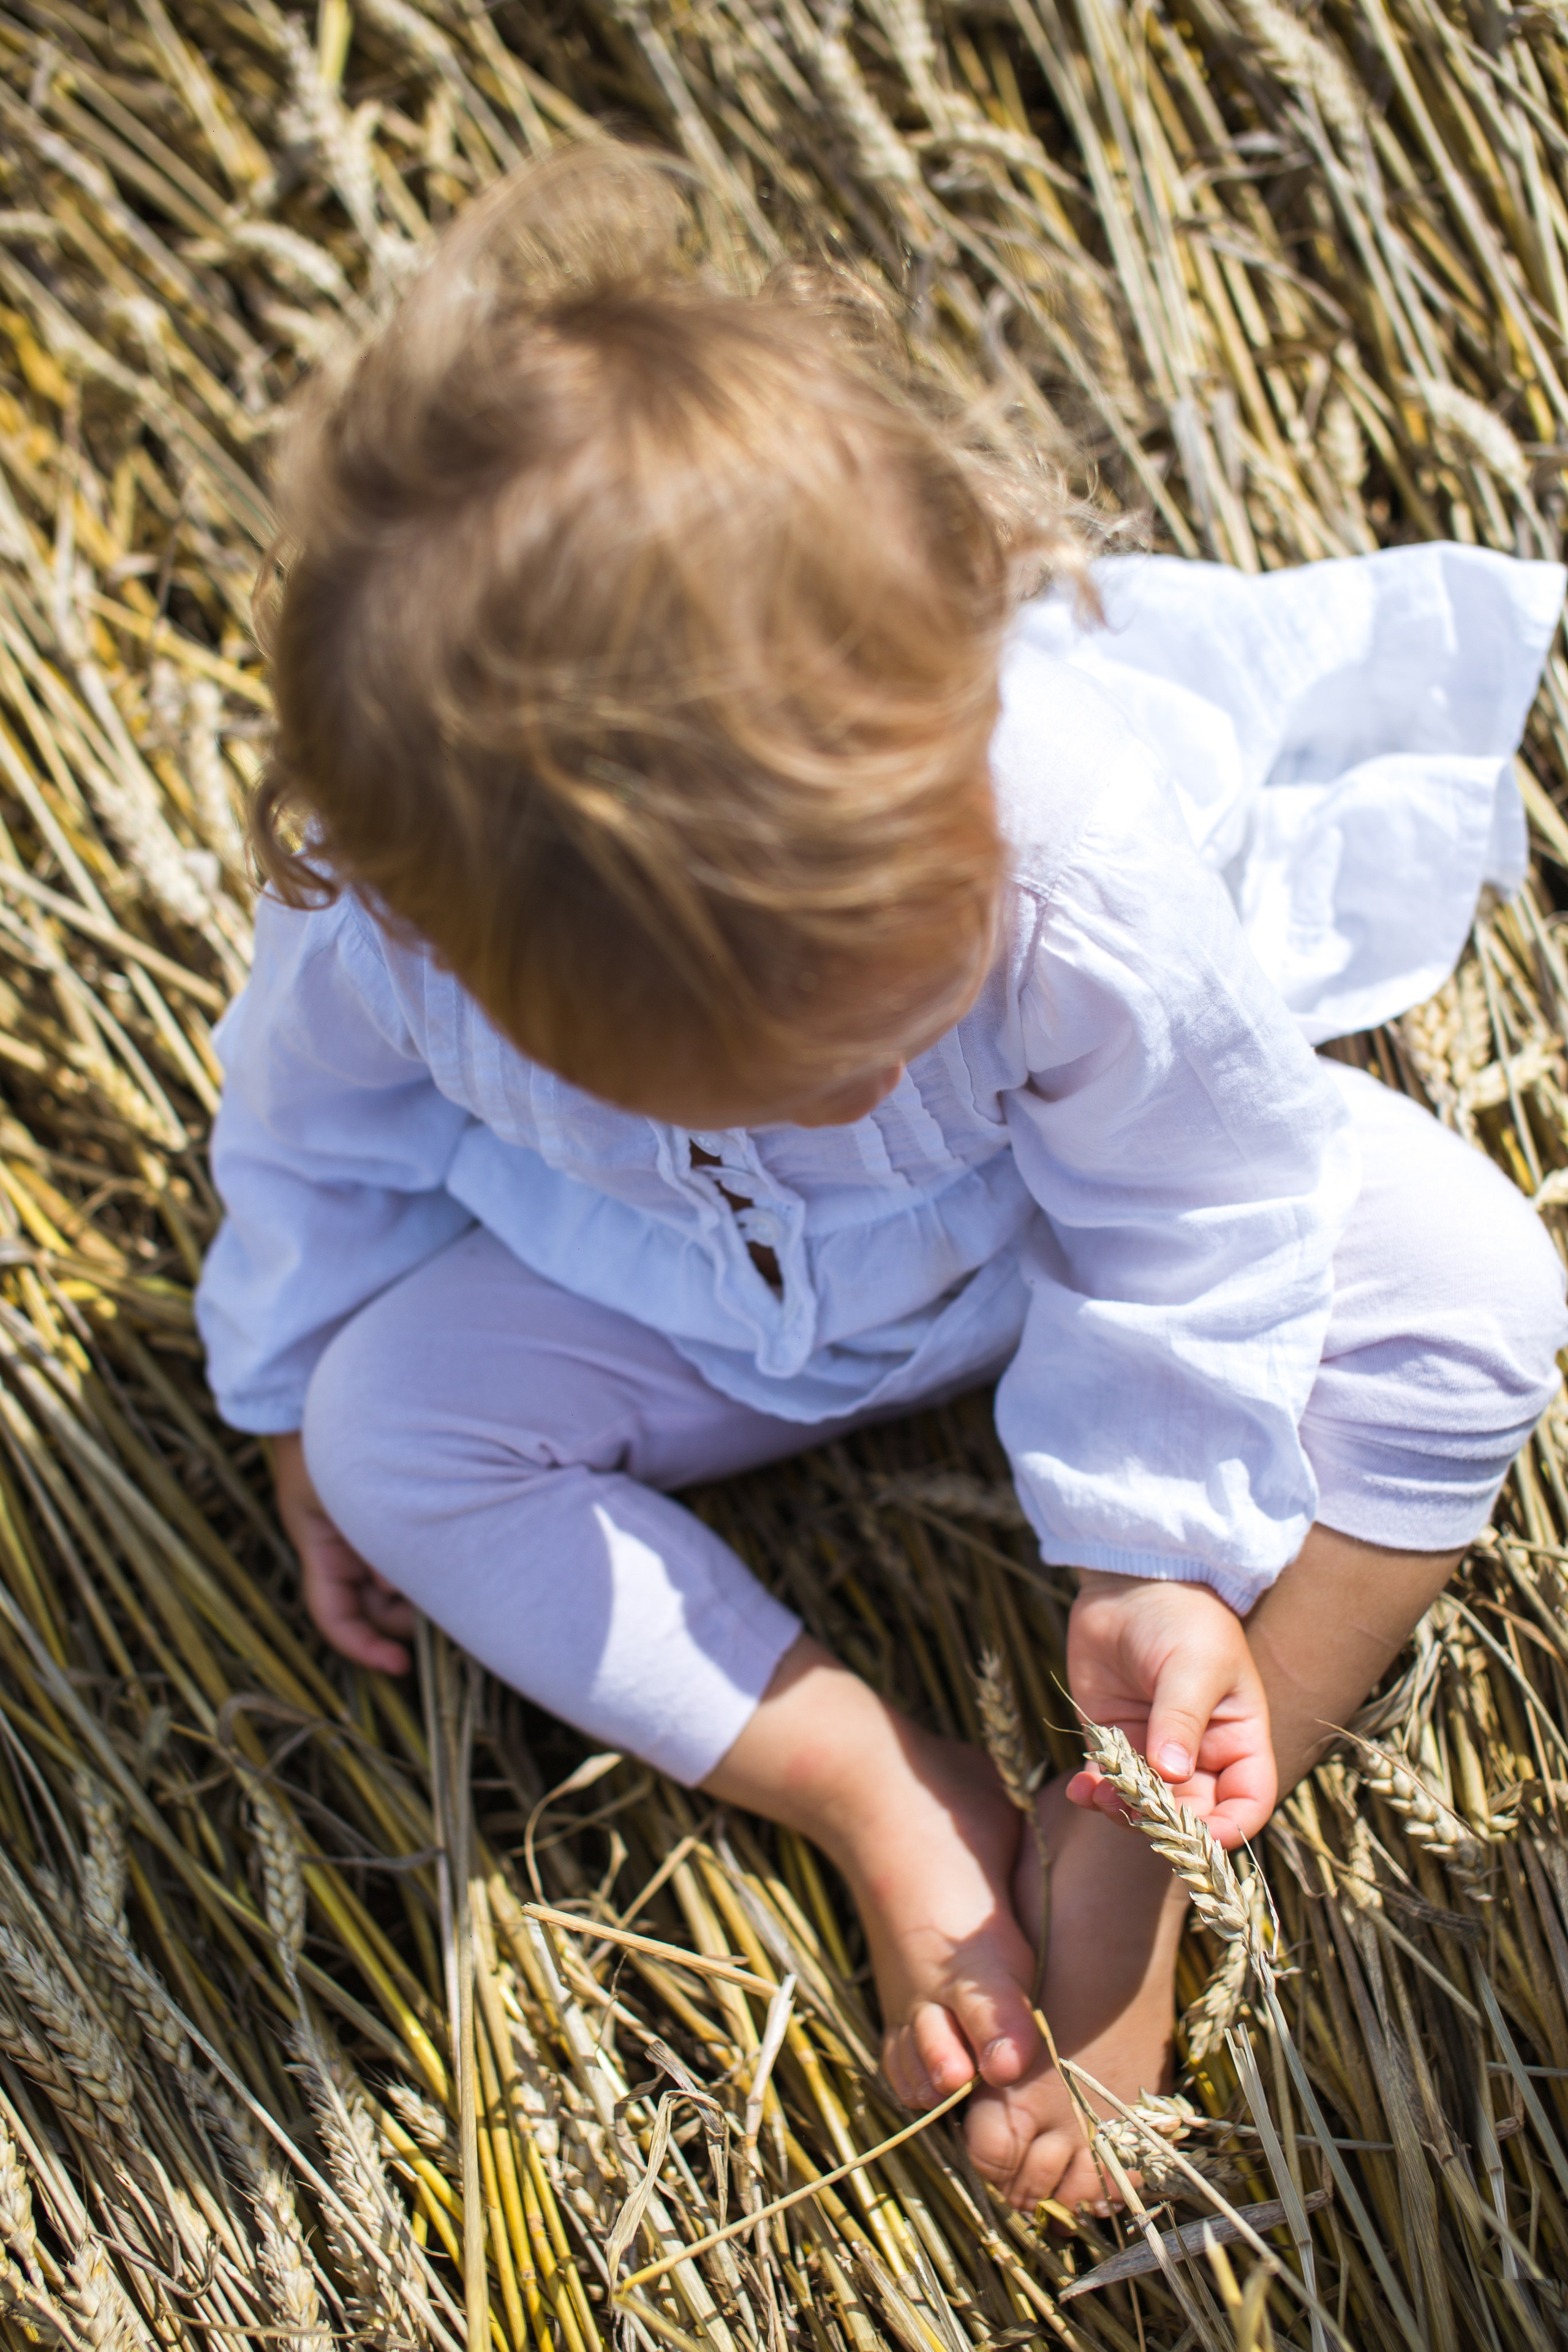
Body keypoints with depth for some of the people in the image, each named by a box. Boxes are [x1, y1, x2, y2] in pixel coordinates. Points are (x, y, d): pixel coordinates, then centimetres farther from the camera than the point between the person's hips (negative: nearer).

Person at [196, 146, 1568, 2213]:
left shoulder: (1095, 858, -42)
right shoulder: (372, 921, -36)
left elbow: (1185, 1232, -23)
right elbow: (324, 1136, -10)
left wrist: (1159, 1556, -22)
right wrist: (298, 1417, 2)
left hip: (1049, 1227, -1)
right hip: (668, 1309, 2)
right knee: (397, 1415, -19)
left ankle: (1125, 1852, -14)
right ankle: (887, 1791, -12)